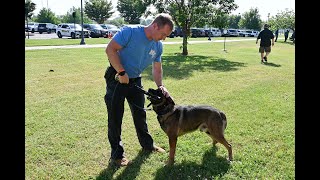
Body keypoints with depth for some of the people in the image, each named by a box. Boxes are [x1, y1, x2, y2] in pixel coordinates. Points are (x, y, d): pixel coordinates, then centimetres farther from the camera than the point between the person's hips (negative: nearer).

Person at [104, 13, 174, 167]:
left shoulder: (158, 46, -2)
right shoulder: (130, 32, -23)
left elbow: (157, 68, 6)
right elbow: (110, 49, -25)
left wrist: (160, 86, -10)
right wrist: (122, 72, -26)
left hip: (135, 80, 6)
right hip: (116, 79, -6)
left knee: (140, 113, 16)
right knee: (115, 117, 0)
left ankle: (147, 144, 34)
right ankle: (117, 154, 13)